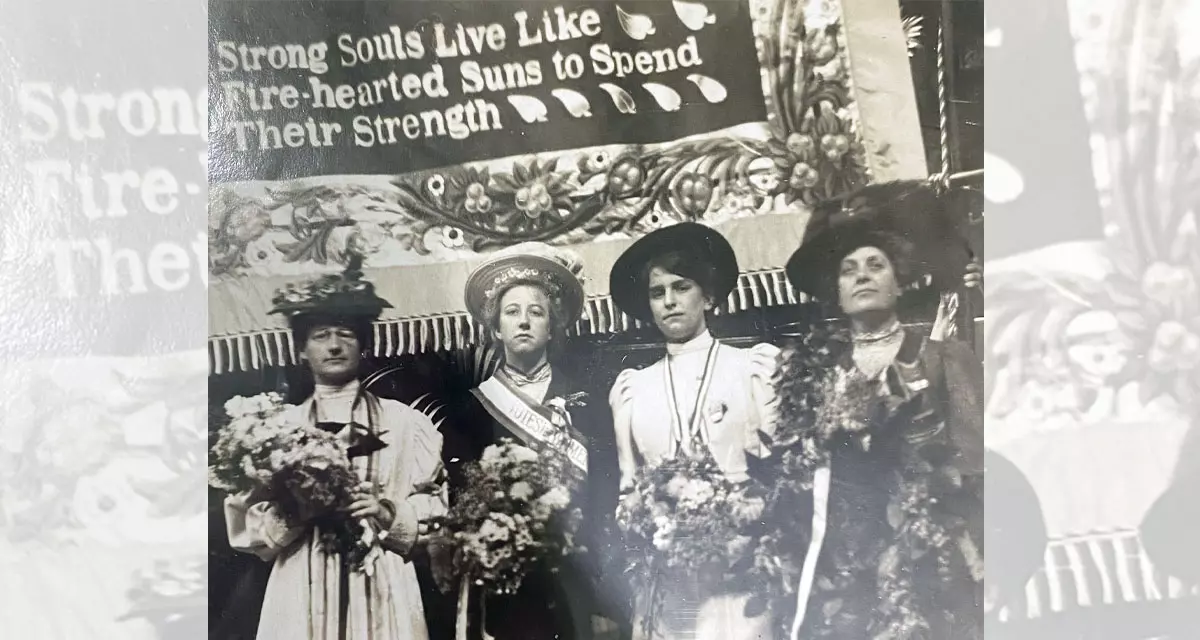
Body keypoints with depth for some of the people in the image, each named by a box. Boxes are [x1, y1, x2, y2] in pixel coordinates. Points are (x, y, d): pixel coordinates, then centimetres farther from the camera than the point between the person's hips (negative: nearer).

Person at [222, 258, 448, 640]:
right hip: (301, 596, 1)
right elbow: (248, 531, 6)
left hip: (384, 592, 0)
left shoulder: (404, 421, 8)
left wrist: (388, 515, -12)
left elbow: (437, 512, 5)